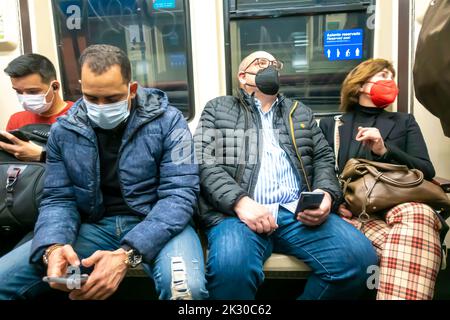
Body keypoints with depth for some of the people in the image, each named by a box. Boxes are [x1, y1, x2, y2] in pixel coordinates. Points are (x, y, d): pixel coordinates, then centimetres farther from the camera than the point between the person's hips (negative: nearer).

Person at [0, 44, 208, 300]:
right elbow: (58, 199, 4)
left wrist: (127, 254, -29)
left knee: (185, 286, -34)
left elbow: (179, 193, -16)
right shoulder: (63, 131, 3)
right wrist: (53, 247, -21)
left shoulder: (168, 122, -9)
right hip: (95, 226, 3)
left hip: (157, 224, -3)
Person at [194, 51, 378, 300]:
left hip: (298, 212, 4)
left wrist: (325, 193, -4)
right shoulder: (218, 108, 16)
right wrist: (240, 202, -15)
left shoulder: (301, 112, 27)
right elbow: (205, 162, 2)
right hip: (237, 212, -3)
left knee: (359, 255, -23)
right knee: (231, 266, -37)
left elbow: (324, 157, 20)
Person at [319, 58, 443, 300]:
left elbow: (427, 171, 12)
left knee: (419, 214, -38)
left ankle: (400, 295, -35)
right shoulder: (330, 125, 23)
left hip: (398, 202, 2)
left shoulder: (404, 122, 26)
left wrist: (385, 150, -5)